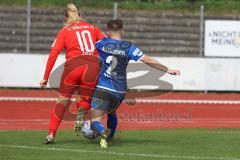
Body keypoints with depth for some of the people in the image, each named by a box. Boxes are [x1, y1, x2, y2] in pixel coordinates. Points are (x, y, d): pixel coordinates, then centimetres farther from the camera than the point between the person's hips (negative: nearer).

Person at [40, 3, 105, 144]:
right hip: (93, 66, 1)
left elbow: (54, 54, 5)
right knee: (85, 100, 18)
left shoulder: (65, 31, 13)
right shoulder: (92, 28, 20)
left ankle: (51, 134, 3)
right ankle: (82, 111, -17)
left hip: (73, 65, -1)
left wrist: (45, 78, 6)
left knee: (63, 101, 11)